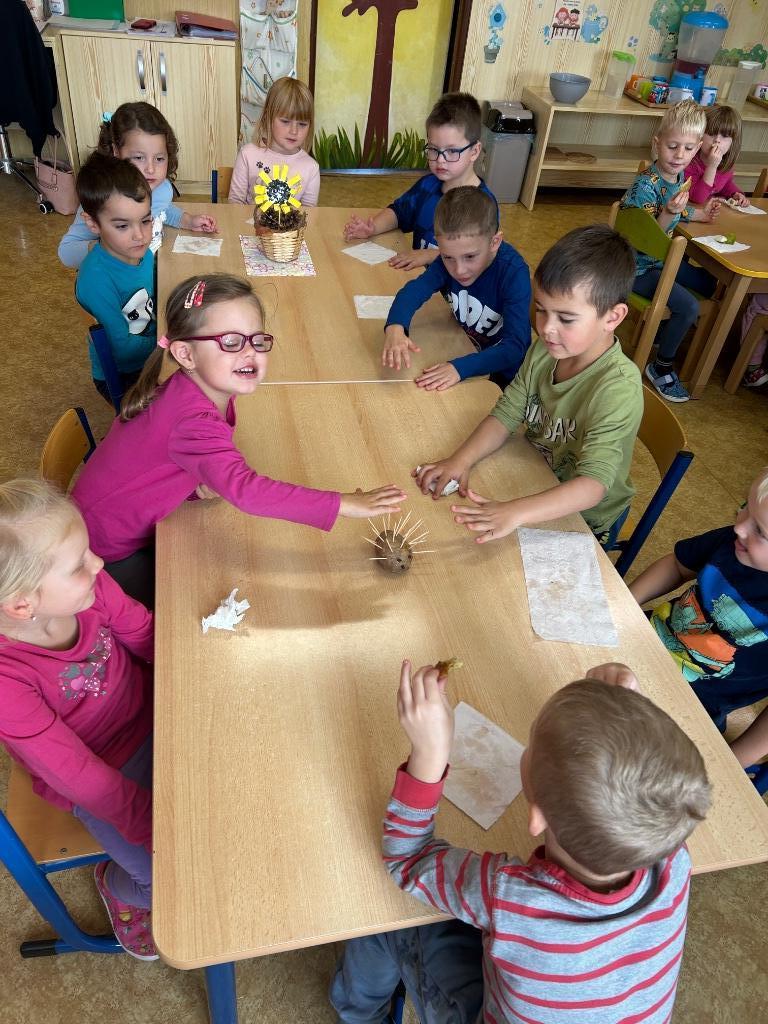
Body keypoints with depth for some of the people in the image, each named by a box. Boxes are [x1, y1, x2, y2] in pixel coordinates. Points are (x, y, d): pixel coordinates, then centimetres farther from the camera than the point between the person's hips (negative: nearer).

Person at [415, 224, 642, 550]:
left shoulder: (618, 388, -30)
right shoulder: (544, 350, -10)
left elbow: (592, 485, -38)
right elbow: (506, 415, -7)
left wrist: (515, 513, -52)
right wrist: (462, 459, -25)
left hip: (585, 520, -5)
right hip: (534, 481, 6)